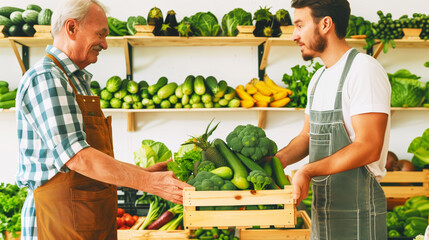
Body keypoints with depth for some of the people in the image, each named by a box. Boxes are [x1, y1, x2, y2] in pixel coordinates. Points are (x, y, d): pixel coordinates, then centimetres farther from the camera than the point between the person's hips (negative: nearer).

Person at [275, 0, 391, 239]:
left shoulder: (364, 69, -15)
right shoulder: (319, 78, 13)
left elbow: (369, 147, -22)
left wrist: (308, 171, -29)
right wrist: (277, 160, -3)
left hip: (357, 212, -8)